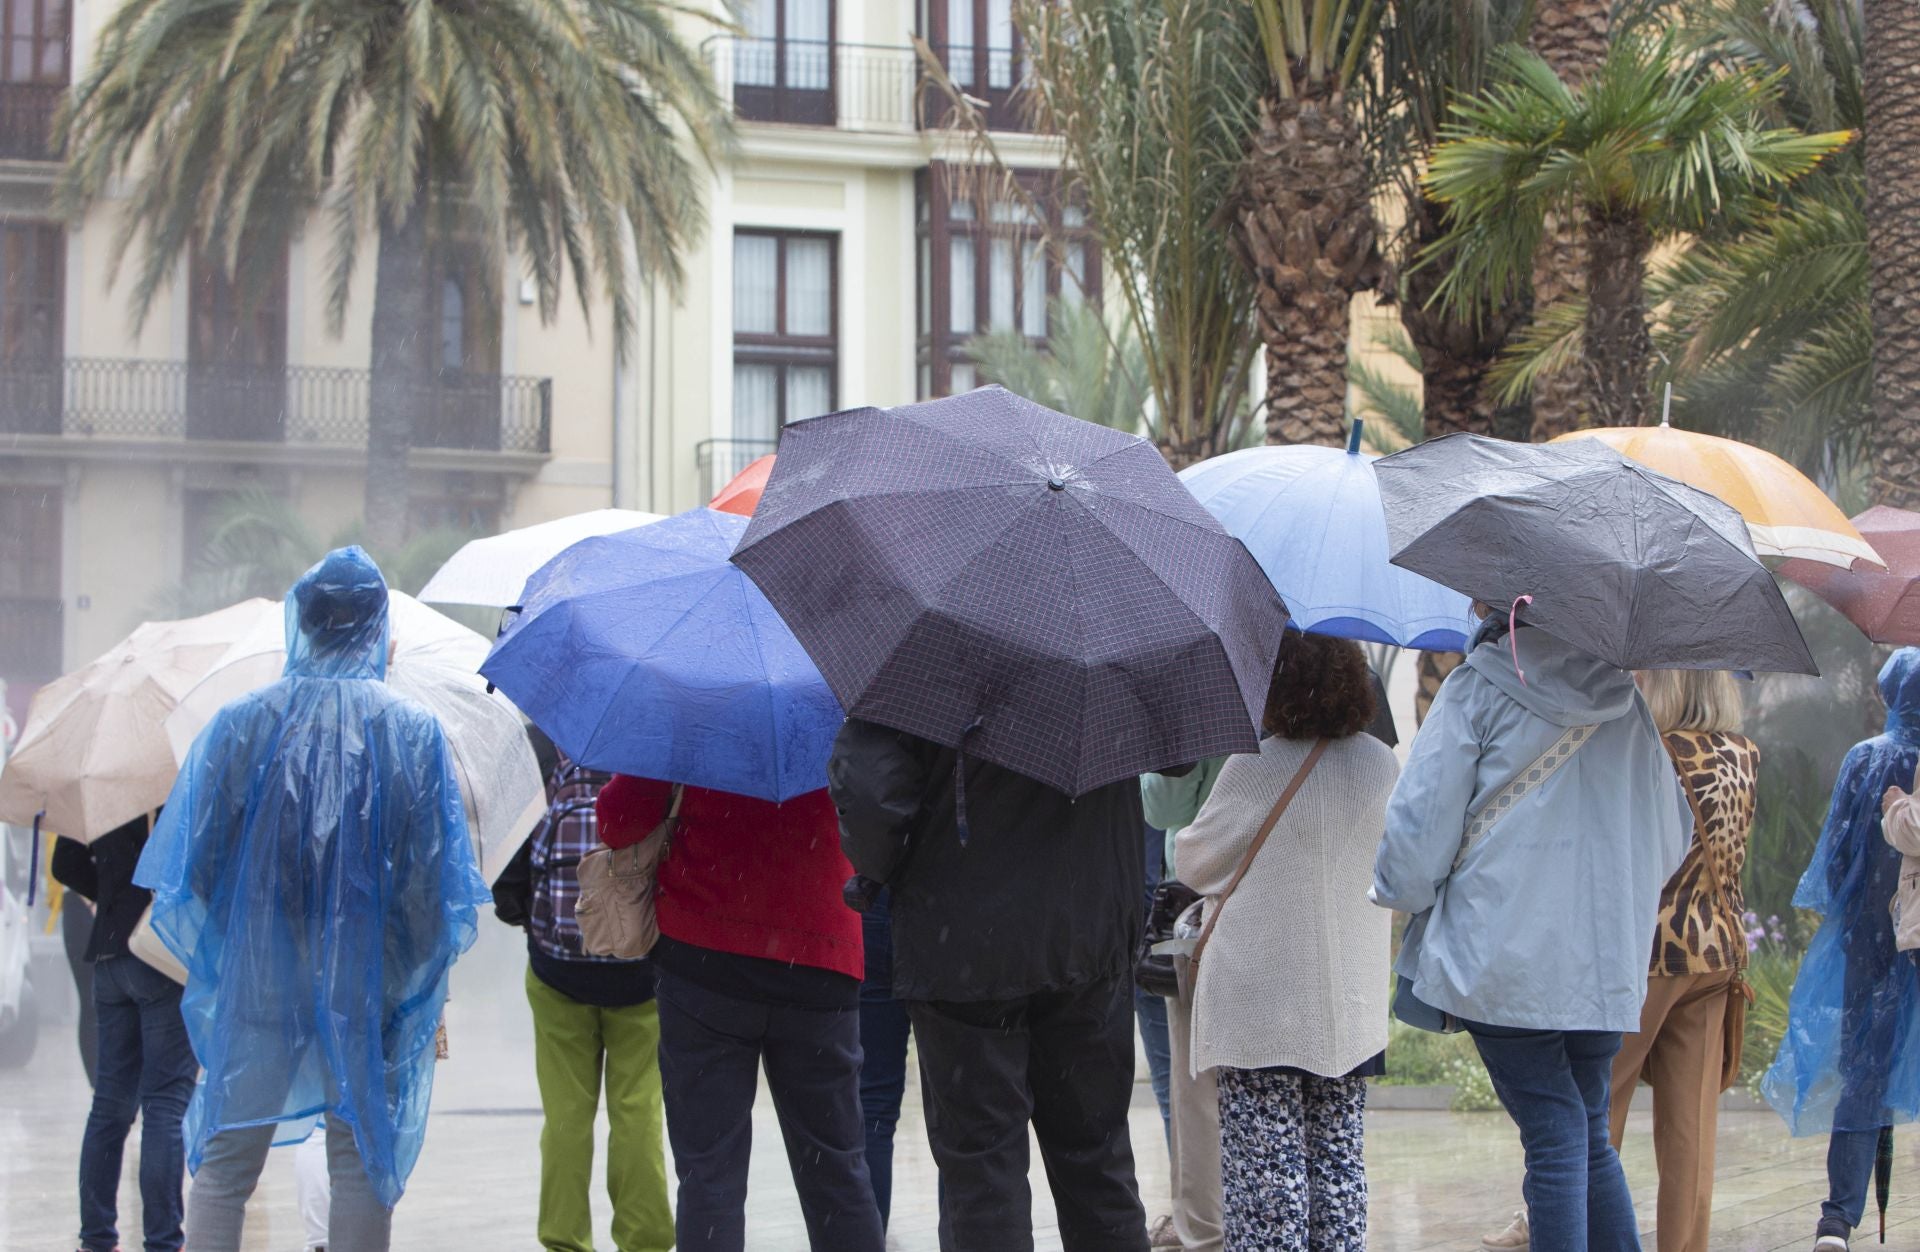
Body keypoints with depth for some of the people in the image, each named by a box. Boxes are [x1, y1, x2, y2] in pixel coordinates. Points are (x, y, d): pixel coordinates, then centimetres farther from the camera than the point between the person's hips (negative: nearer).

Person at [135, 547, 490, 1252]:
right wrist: (427, 994, 4)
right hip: (368, 989, 0)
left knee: (225, 1167, 9)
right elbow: (434, 883, -5)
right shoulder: (414, 734, -4)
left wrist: (211, 961, 15)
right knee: (361, 1168, 7)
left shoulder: (239, 725, -3)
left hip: (256, 980, 1)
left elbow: (193, 869, 0)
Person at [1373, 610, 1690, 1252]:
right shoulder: (1624, 699, 11)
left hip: (1505, 954, -5)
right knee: (1592, 1133, 15)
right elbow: (1672, 834, 16)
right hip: (1608, 960, 5)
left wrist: (1402, 892, 10)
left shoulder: (1477, 689, -5)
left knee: (1554, 1134, -4)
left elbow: (1420, 821, -8)